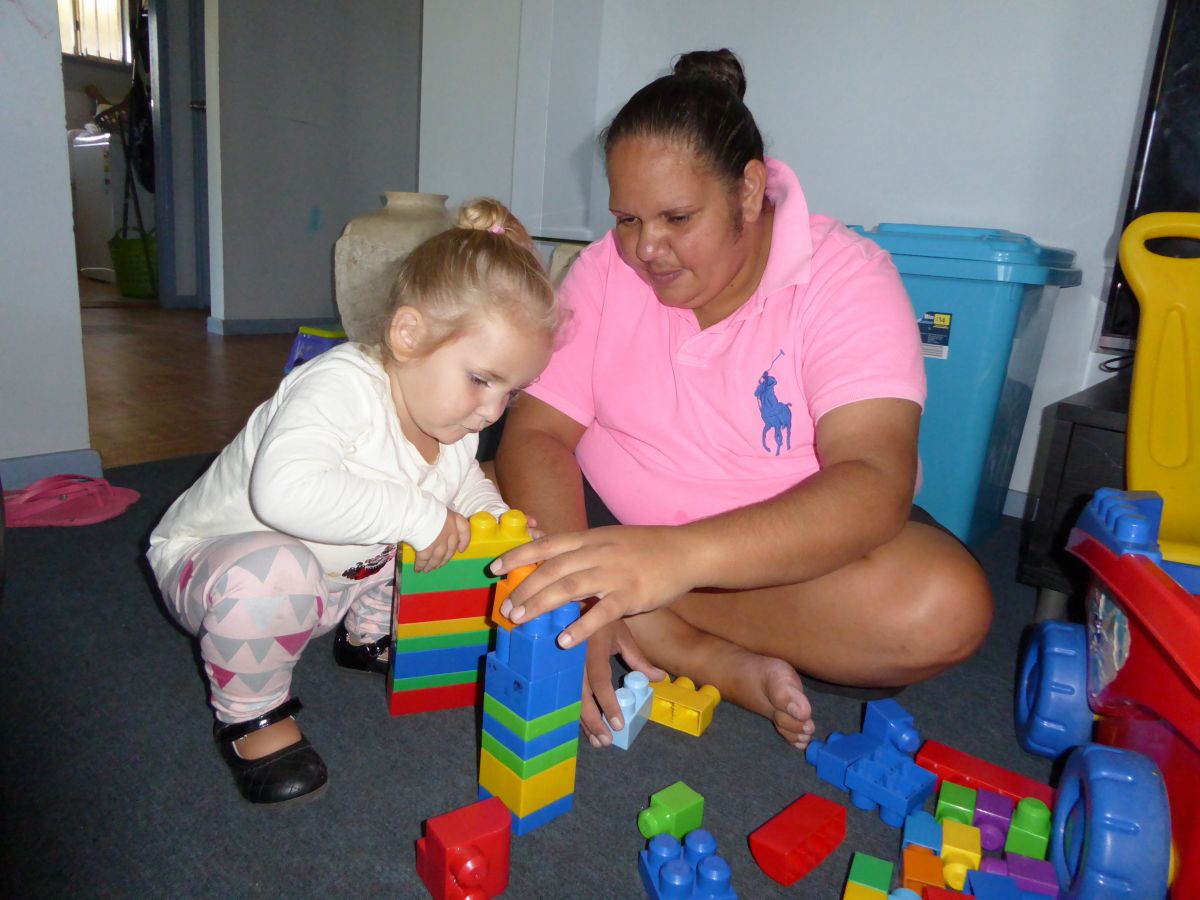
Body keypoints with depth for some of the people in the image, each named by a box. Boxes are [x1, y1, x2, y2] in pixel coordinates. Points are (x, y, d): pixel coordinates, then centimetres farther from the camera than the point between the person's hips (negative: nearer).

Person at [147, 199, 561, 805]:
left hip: (341, 579, 7)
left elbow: (466, 485, 13)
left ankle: (369, 635, 19)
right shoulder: (341, 386, -34)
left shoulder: (454, 422, -8)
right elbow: (284, 491, -51)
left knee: (440, 528, -2)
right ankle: (251, 714, -9)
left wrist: (494, 517, -9)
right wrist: (413, 513, -45)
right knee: (273, 571, -39)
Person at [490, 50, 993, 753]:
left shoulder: (845, 278, -16)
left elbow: (875, 483, -31)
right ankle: (724, 666, -20)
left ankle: (649, 636, -16)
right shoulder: (606, 269, -5)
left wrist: (682, 556, -48)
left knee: (945, 606, -30)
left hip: (790, 547, -2)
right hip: (614, 524, 3)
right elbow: (537, 434, -12)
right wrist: (576, 594, -30)